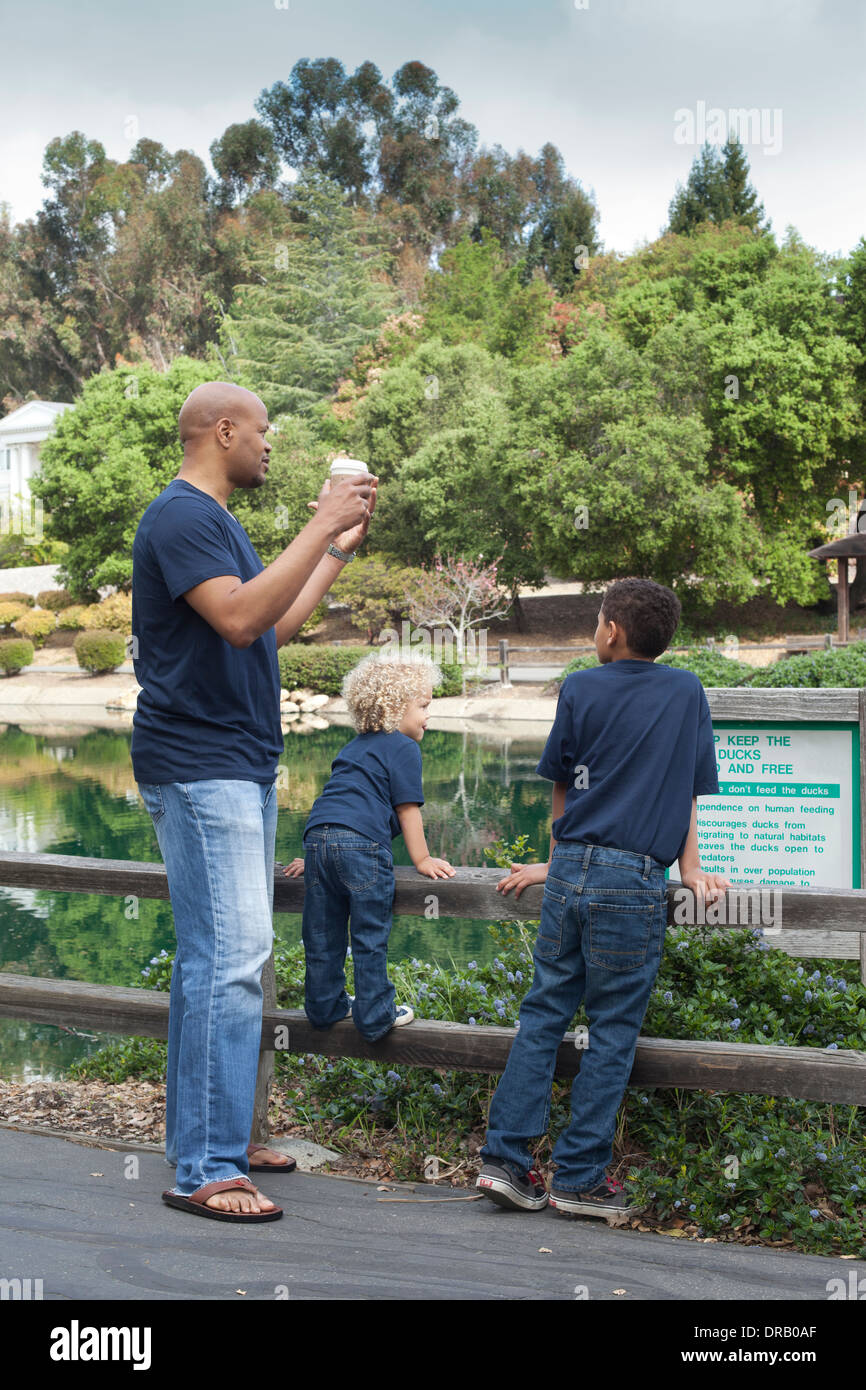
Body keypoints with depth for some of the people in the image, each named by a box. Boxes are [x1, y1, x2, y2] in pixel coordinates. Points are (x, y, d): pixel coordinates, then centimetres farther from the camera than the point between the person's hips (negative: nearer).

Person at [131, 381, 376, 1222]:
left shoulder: (216, 521, 20)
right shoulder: (181, 516, -12)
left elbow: (275, 627, 25)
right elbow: (240, 618, -26)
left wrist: (341, 548, 23)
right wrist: (319, 528, -20)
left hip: (239, 769, 11)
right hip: (198, 766, -11)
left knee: (222, 956, 13)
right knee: (229, 957, -14)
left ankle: (213, 1137, 21)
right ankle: (203, 1171, -10)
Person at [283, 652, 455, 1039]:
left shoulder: (354, 747, 29)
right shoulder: (403, 747, 5)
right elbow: (407, 809, 1)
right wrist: (422, 859, 8)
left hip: (318, 834, 8)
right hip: (361, 844, -8)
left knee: (323, 935, 14)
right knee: (370, 937, 2)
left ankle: (325, 1007, 25)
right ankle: (375, 1017, 8)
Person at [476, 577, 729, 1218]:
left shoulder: (581, 688, 8)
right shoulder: (687, 692, 7)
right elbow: (688, 790, 9)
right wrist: (691, 868, 16)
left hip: (571, 871, 2)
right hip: (633, 880, -2)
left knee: (544, 1013, 10)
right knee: (613, 1031, 3)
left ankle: (507, 1157, 8)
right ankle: (579, 1177, 6)